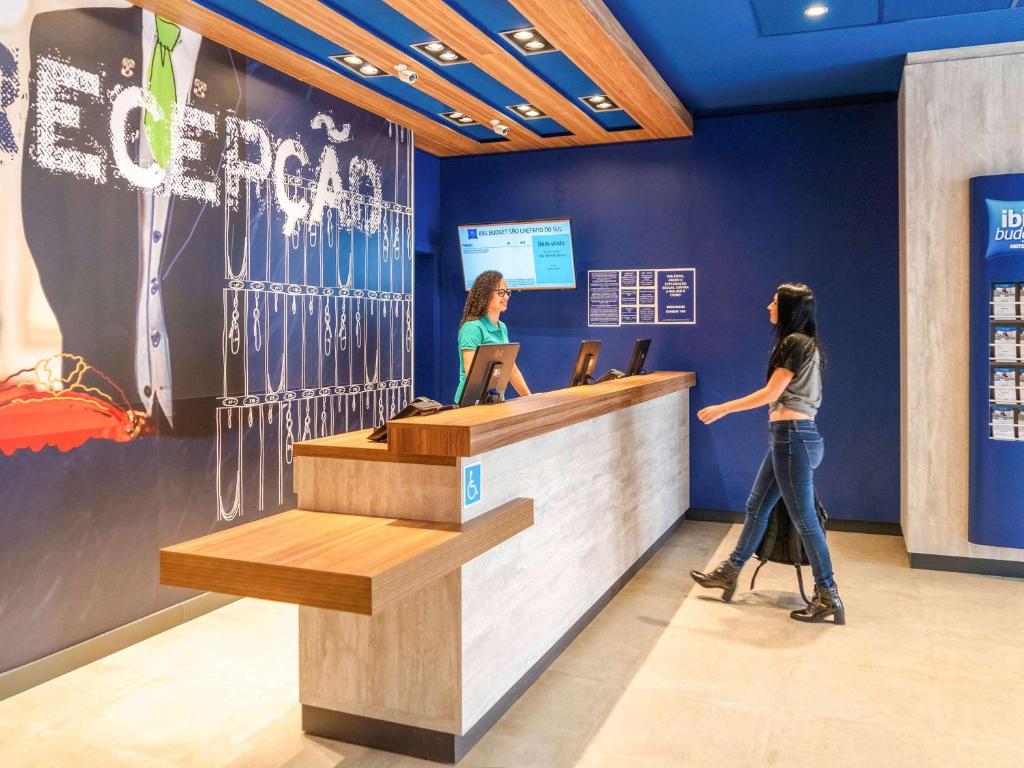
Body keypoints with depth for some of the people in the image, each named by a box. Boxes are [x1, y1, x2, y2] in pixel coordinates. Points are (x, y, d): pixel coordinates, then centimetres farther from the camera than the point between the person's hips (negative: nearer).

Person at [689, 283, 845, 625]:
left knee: (803, 517, -3)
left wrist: (721, 409, -8)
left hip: (793, 436, -10)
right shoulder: (800, 343, 16)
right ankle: (730, 572, 25)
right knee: (756, 505, 15)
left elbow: (770, 394, -13)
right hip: (788, 435, 10)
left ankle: (828, 596, 6)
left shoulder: (795, 342, -13)